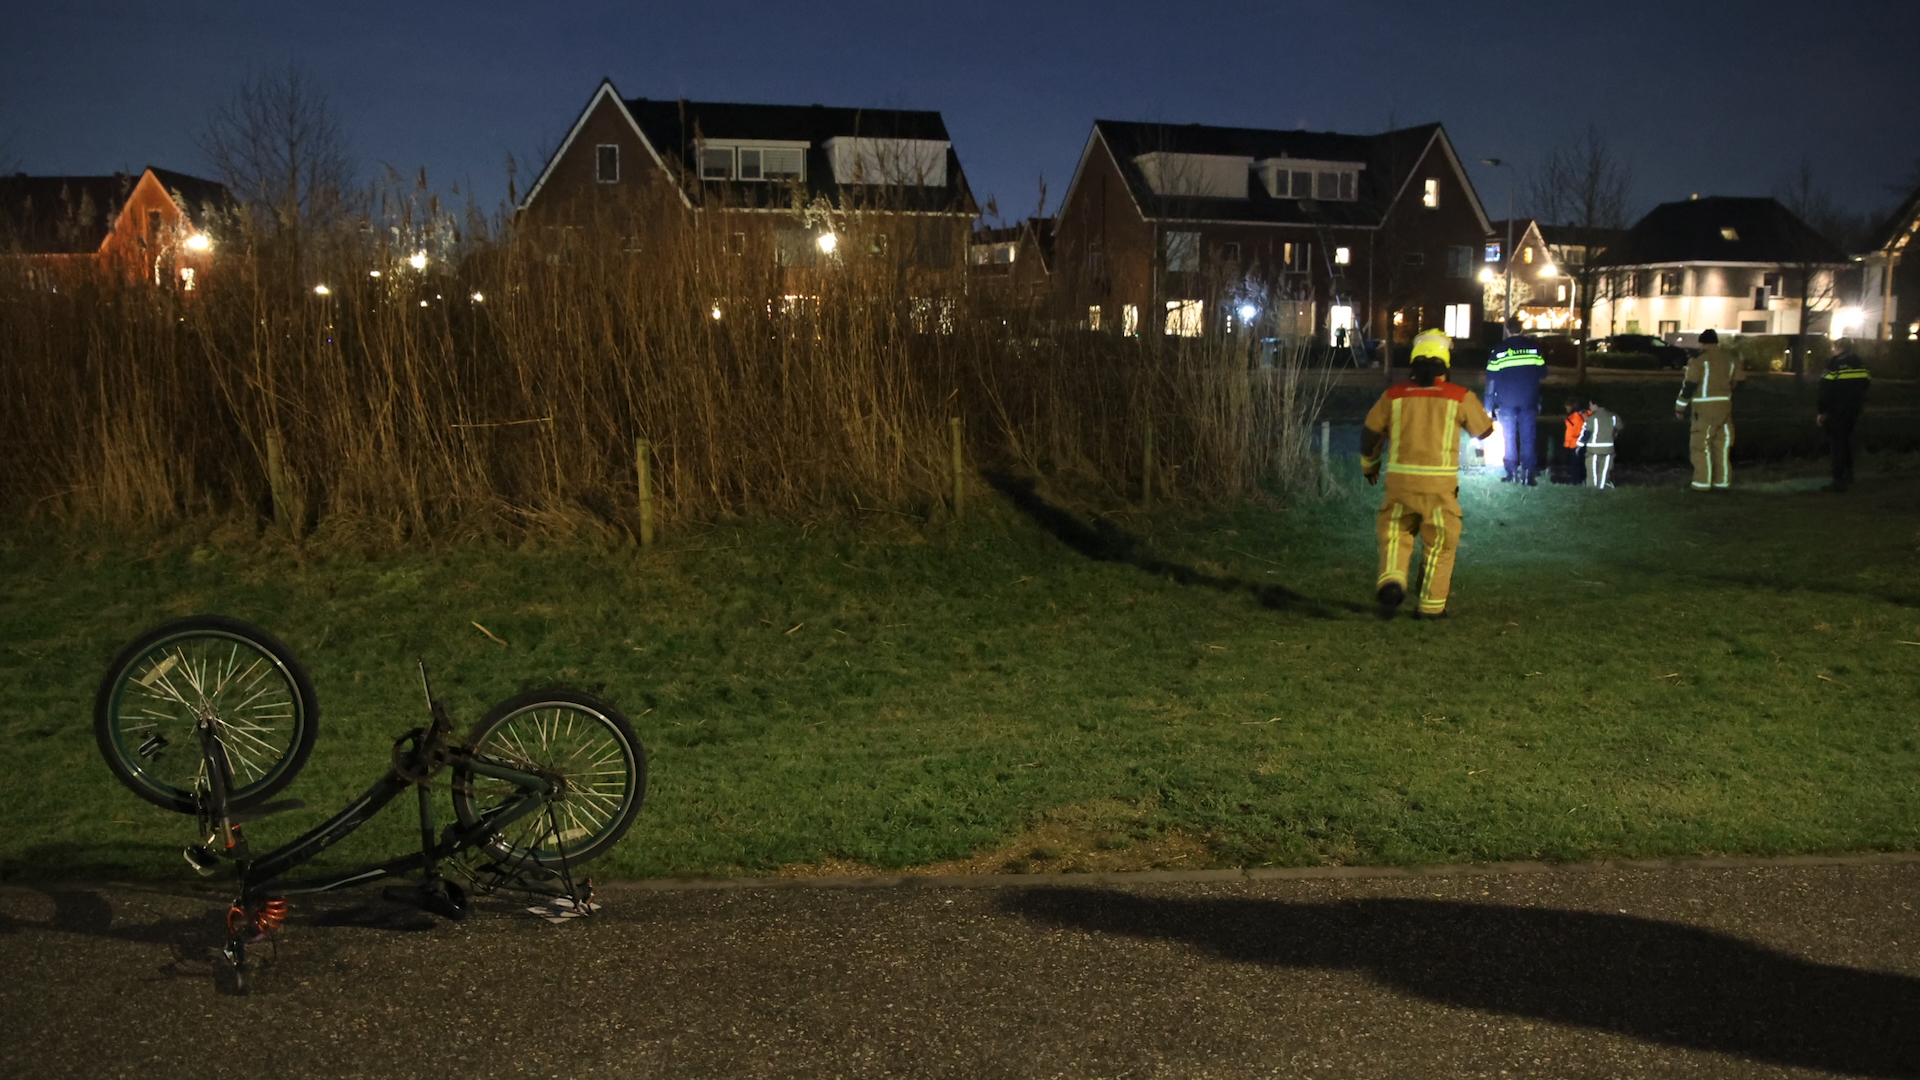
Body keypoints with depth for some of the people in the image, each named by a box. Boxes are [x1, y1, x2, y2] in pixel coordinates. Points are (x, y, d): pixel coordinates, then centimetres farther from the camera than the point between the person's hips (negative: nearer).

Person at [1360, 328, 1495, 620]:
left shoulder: (1394, 395, 4)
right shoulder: (1460, 397, 0)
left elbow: (1370, 433, 13)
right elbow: (1484, 430, 15)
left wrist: (1369, 464, 32)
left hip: (1400, 479, 1)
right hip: (1439, 483, -1)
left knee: (1395, 534, 13)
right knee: (1439, 543, 14)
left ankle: (1391, 582, -14)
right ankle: (1431, 606, 19)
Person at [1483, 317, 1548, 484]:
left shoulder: (1499, 350, -2)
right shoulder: (1534, 347, 2)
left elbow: (1491, 379, -3)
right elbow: (1542, 373, 7)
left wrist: (1489, 405, 1)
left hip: (1506, 402, -1)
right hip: (1529, 401, 1)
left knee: (1509, 438, 7)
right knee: (1527, 438, 5)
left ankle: (1512, 473, 5)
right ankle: (1527, 473, 1)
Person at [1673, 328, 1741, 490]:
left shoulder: (1699, 360, -9)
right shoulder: (1730, 360, 11)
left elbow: (1689, 385, -10)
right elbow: (1733, 384, 16)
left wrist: (1680, 407, -3)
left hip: (1704, 407, -6)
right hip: (1724, 407, 6)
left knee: (1702, 445, -1)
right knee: (1721, 445, 12)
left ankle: (1702, 482, -3)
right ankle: (1722, 480, 16)